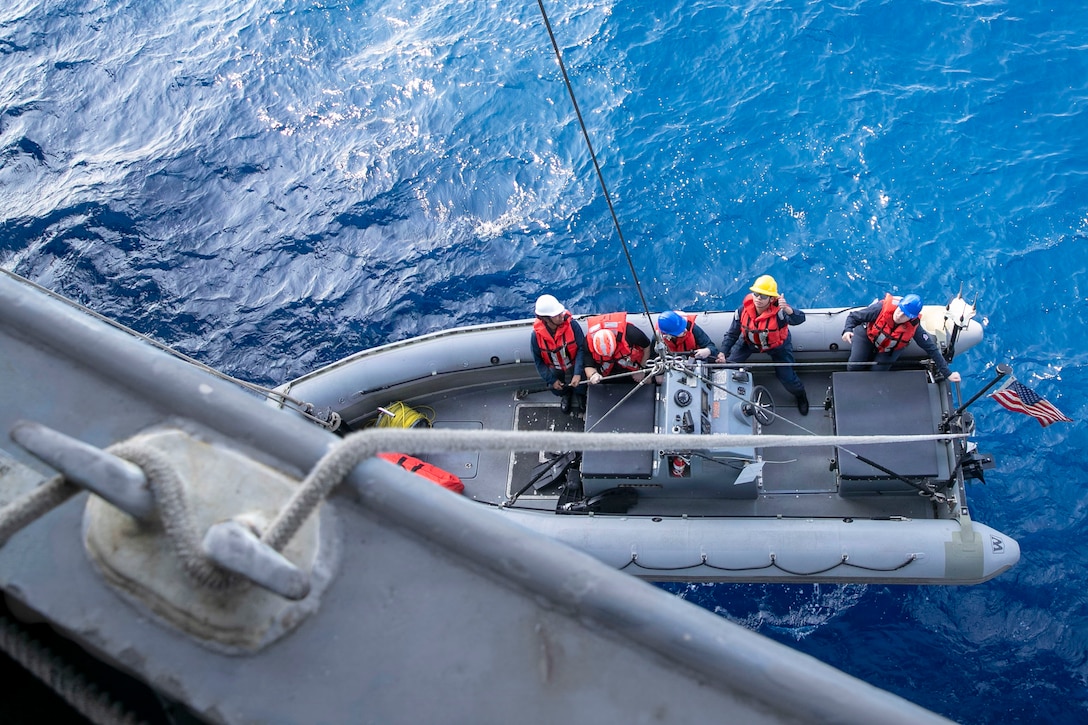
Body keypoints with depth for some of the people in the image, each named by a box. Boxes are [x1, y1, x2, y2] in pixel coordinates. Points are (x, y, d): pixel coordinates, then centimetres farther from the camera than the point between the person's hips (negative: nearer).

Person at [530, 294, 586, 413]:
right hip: (555, 371, 1)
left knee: (580, 388, -7)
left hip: (574, 366, -1)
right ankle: (566, 395, 43)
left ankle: (579, 395, 34)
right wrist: (552, 380, -12)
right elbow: (538, 360, -11)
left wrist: (578, 373, -28)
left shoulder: (571, 324, -30)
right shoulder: (536, 334, -25)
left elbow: (581, 348, -22)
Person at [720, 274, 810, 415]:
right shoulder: (743, 310, -27)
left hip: (777, 346, -3)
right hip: (749, 342, 3)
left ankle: (800, 395, 35)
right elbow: (732, 334, -15)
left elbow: (800, 319, -57)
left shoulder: (778, 311, -39)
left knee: (788, 379, -2)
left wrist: (788, 310, -77)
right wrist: (723, 353, -27)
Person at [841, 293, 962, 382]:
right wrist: (847, 330, -47)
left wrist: (947, 373, -18)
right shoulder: (882, 308, -37)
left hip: (890, 349, 1)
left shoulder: (914, 327, -33)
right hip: (867, 334, -1)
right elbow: (853, 316, -26)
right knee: (854, 367, -14)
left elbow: (932, 348, -22)